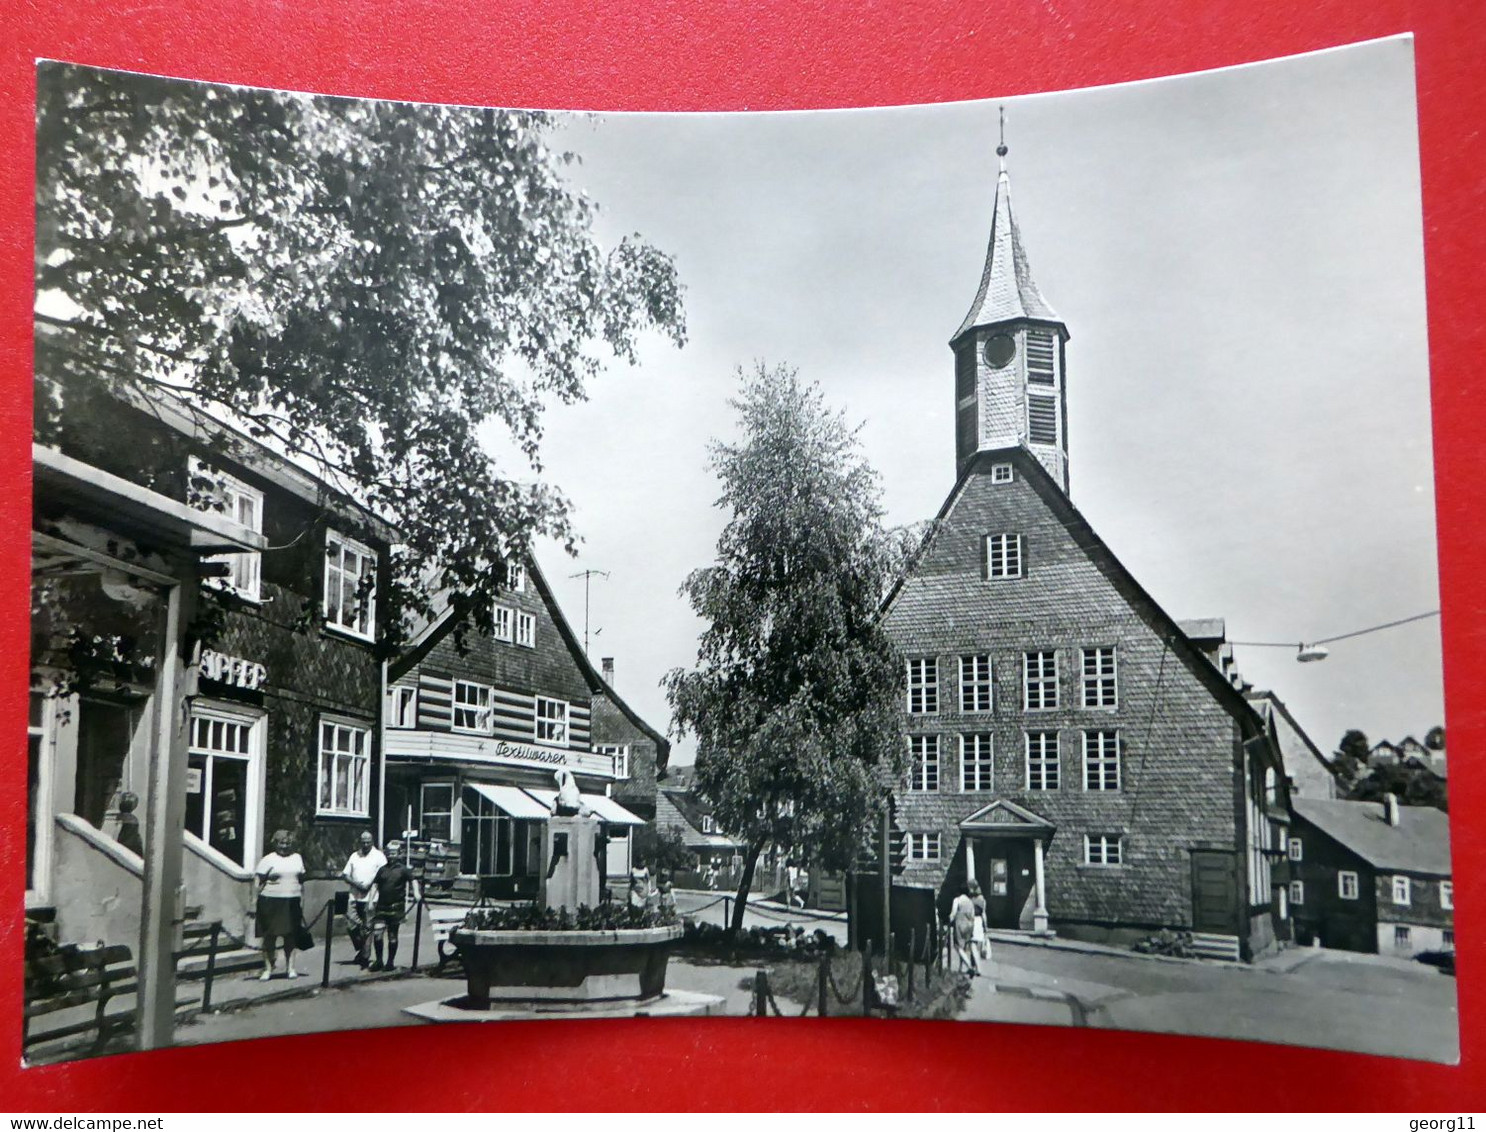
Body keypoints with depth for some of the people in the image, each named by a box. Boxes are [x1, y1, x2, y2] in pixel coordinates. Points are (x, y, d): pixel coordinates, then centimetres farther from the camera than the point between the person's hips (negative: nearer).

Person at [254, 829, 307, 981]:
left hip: (291, 902, 3)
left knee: (290, 935, 6)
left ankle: (290, 967, 12)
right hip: (271, 901, -3)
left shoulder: (297, 858, 11)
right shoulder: (268, 860, -1)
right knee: (269, 936, 2)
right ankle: (268, 969, 9)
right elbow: (260, 882, -2)